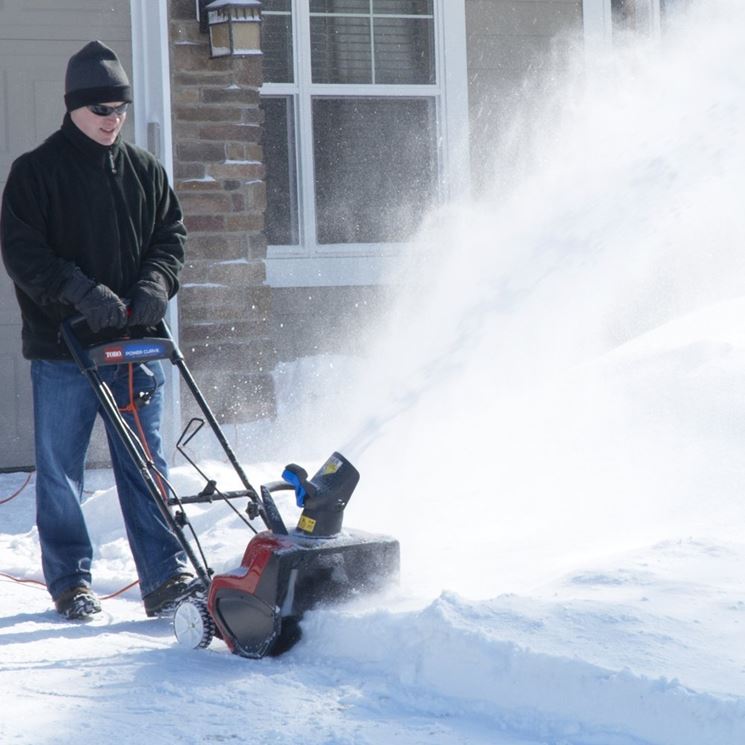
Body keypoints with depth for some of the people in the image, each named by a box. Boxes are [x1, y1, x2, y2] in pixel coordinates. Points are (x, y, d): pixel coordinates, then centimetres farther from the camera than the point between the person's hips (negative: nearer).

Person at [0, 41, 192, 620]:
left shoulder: (145, 171, 10)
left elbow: (172, 235, 13)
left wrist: (155, 285, -8)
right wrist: (82, 293, -19)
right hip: (62, 349, -3)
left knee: (145, 465, 3)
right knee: (60, 470, 4)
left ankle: (166, 578, 4)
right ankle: (70, 582, 15)